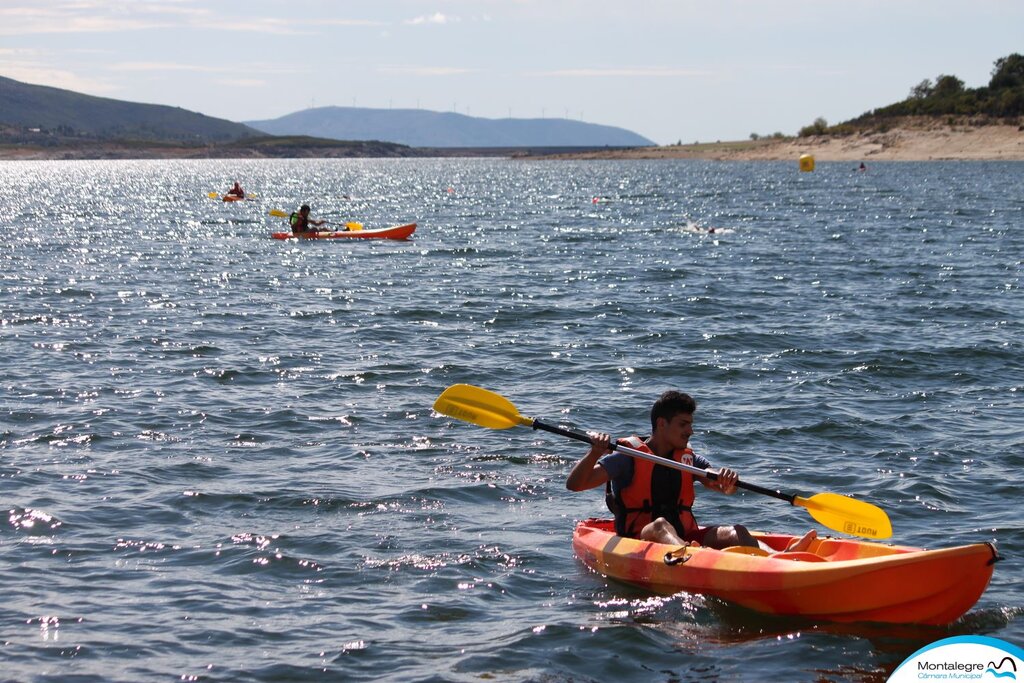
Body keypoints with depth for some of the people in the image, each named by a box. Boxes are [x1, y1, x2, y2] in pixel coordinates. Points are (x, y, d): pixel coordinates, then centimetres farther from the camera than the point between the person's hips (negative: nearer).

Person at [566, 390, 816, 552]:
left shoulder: (688, 459, 17)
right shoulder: (628, 457, 0)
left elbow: (725, 487, 5)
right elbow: (574, 484, -8)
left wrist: (728, 480, -20)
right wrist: (594, 453, -27)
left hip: (685, 537, 5)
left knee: (736, 532, -21)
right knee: (660, 525, -38)